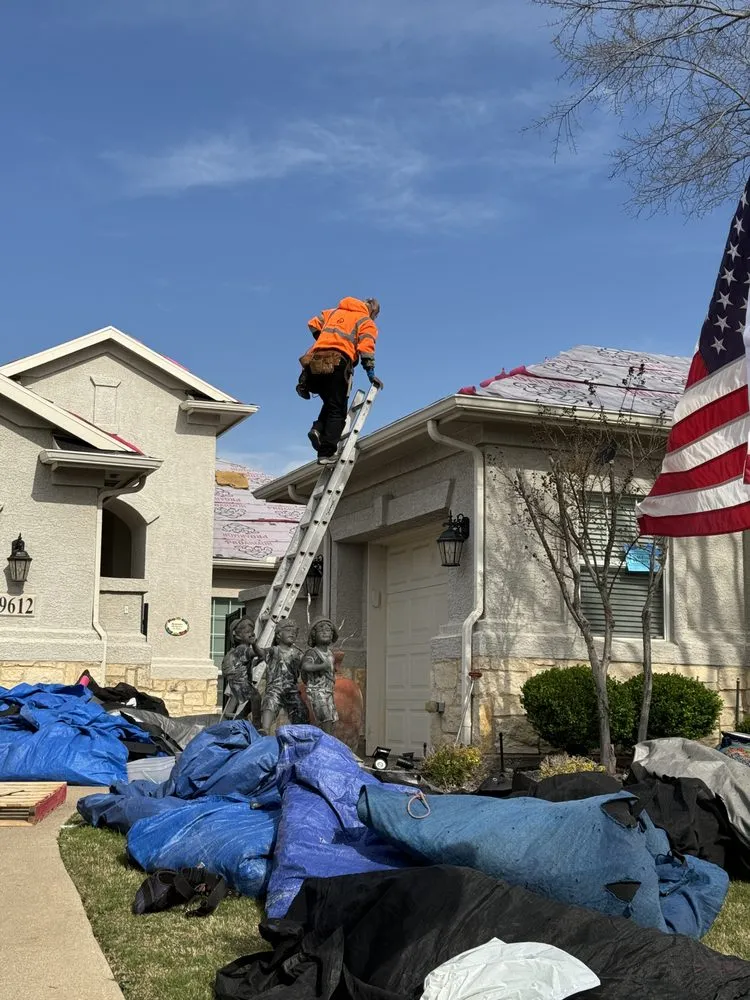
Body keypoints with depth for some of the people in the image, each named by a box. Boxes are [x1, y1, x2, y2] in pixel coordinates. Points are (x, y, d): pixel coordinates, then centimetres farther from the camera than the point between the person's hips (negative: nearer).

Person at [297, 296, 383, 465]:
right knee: (338, 410, -2)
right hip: (337, 364, -5)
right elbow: (366, 348, -2)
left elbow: (313, 324, 23)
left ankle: (318, 429, -5)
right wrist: (371, 374, -2)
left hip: (315, 362, 5)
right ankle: (326, 453, -12)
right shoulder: (367, 323, 12)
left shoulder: (334, 312, 27)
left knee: (331, 404, 22)